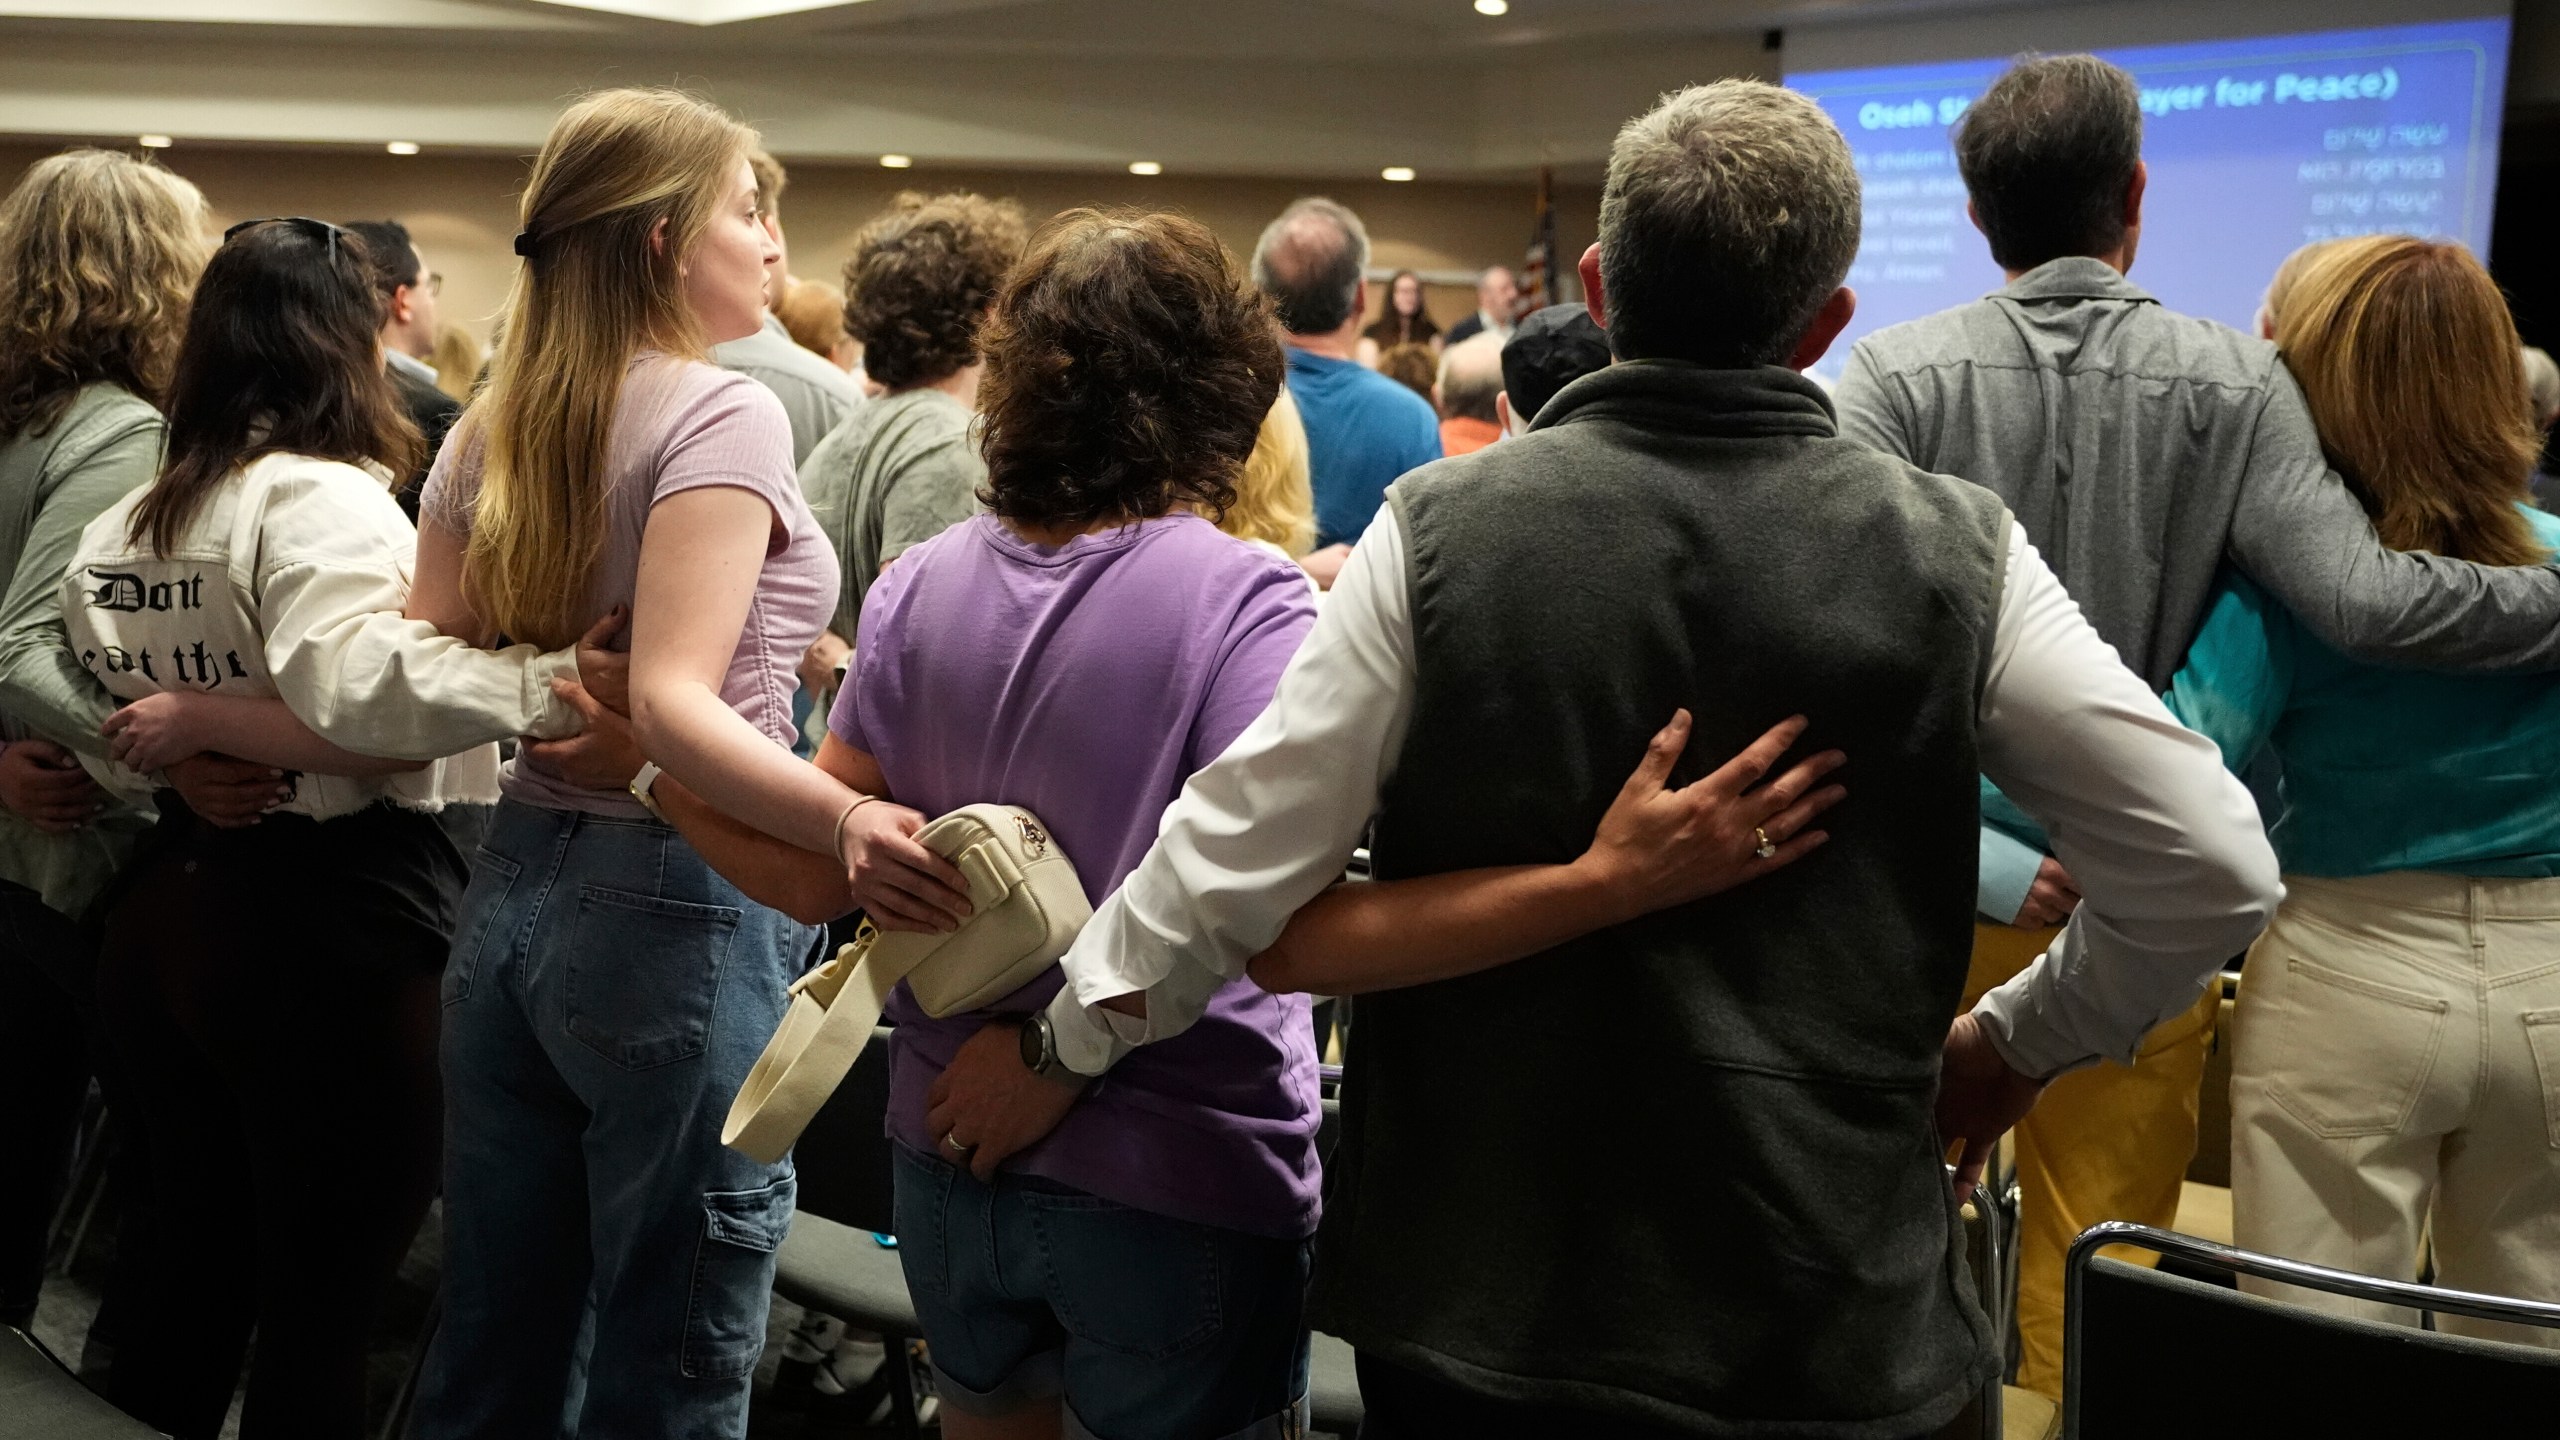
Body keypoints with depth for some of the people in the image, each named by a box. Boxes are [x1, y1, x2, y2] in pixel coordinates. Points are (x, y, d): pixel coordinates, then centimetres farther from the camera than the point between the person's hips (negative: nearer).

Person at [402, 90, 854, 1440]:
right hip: (680, 908, -8)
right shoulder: (723, 416, -13)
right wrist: (849, 821, -40)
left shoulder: (494, 427, 8)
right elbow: (673, 702, -26)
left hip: (513, 886, 8)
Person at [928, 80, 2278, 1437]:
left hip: (1474, 1300, 0)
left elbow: (1229, 867, -10)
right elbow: (2216, 865, -6)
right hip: (1829, 1325, 0)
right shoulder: (1953, 554, -10)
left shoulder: (1441, 532, -12)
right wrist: (2014, 1039, 9)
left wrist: (1055, 1050, 5)